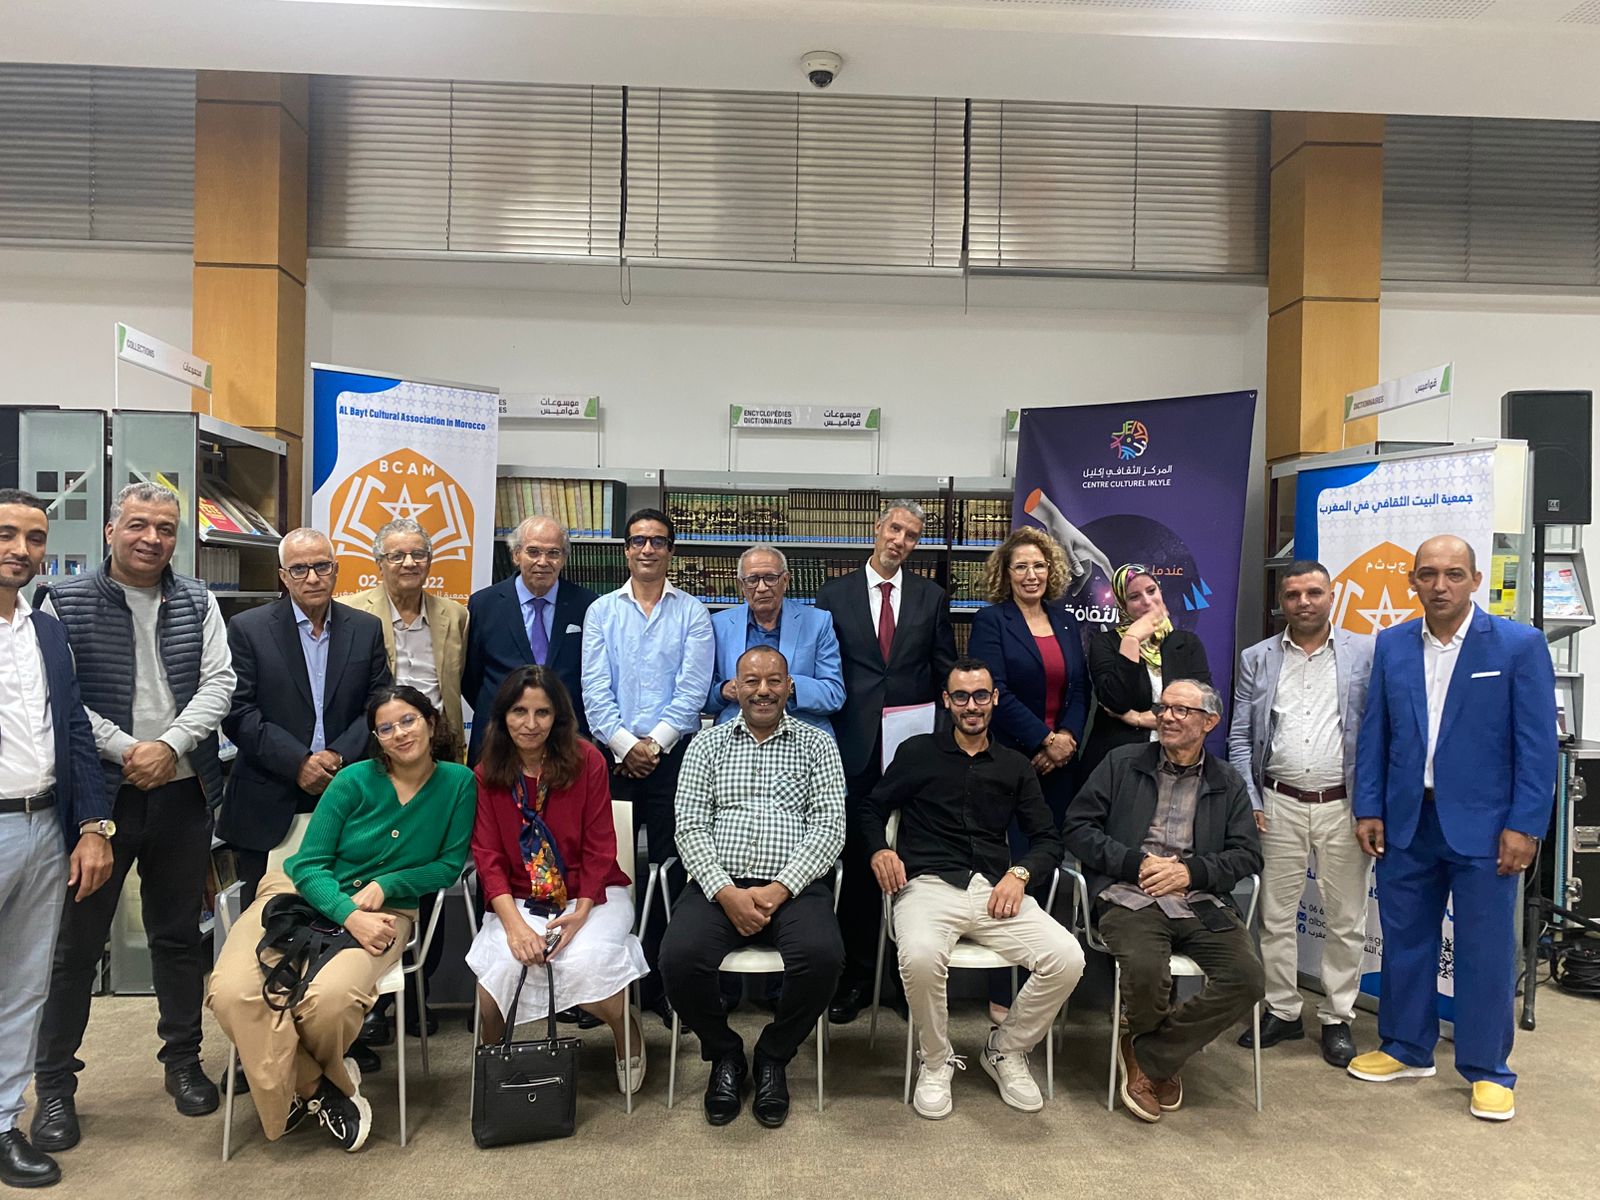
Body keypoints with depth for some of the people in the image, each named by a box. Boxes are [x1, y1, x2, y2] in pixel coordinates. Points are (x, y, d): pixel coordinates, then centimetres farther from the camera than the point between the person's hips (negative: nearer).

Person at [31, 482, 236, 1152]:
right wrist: (127, 750, -15)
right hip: (99, 794, -2)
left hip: (182, 794, 3)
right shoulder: (67, 601, -1)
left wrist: (169, 745, -14)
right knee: (78, 940, 6)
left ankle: (183, 1058, 28)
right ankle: (54, 1081, 22)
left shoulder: (199, 604, 7)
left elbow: (218, 683, -1)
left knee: (179, 933, 13)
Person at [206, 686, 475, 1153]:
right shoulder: (355, 780, -4)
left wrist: (385, 886, -12)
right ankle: (320, 1087, -3)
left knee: (329, 999, -33)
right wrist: (351, 916, -21)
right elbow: (309, 864, -4)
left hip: (388, 908, -1)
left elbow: (450, 865, 3)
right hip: (304, 893, 1)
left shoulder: (458, 782, -3)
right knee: (233, 993, -27)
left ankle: (306, 1085, 5)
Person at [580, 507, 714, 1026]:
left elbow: (692, 688, -3)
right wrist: (623, 744, -10)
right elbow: (594, 689, 1)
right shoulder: (601, 611, 9)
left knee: (670, 867, 1)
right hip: (613, 756, 1)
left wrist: (654, 742, -11)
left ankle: (661, 983, 10)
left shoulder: (692, 613, 6)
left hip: (673, 755, -1)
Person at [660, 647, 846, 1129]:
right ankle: (724, 1056, 5)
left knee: (822, 957, -31)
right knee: (680, 957, -27)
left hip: (794, 886, -1)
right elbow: (691, 826, 4)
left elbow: (830, 826, 0)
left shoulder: (817, 744, 11)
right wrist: (726, 892, -12)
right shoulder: (707, 745, 13)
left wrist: (779, 889, -13)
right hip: (719, 884, 1)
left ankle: (772, 1058, 2)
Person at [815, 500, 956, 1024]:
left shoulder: (931, 598, 9)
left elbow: (946, 673, 11)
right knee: (857, 863, 3)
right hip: (856, 749, -1)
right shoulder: (835, 595, 5)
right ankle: (854, 977, 15)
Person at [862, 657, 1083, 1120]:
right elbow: (872, 810, 15)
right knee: (921, 956, -36)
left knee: (1067, 959, -22)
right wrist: (880, 850, -6)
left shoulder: (1015, 766, 18)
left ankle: (1006, 1049, 7)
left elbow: (1048, 839, 16)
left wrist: (1020, 873, -5)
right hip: (929, 885, -3)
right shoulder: (918, 752, 11)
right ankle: (935, 1061, -4)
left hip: (996, 890, 3)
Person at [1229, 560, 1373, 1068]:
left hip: (1343, 806, -1)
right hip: (1279, 805, 1)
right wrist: (1249, 801, -1)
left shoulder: (1365, 655, 2)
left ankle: (1338, 1019, 22)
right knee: (1275, 915, 8)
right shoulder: (1257, 660, 7)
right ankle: (1281, 1011, 22)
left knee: (1345, 920, 8)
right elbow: (1240, 737, 7)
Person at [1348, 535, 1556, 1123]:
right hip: (1406, 822, 4)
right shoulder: (1391, 644, 4)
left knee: (1486, 949, 5)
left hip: (1483, 825, -3)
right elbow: (1374, 732, 6)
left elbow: (1537, 743, -7)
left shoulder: (1519, 645, -6)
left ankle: (1488, 1071, 22)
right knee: (1404, 939, 14)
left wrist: (1524, 825, -11)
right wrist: (1368, 808, 2)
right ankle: (1407, 1049, 30)